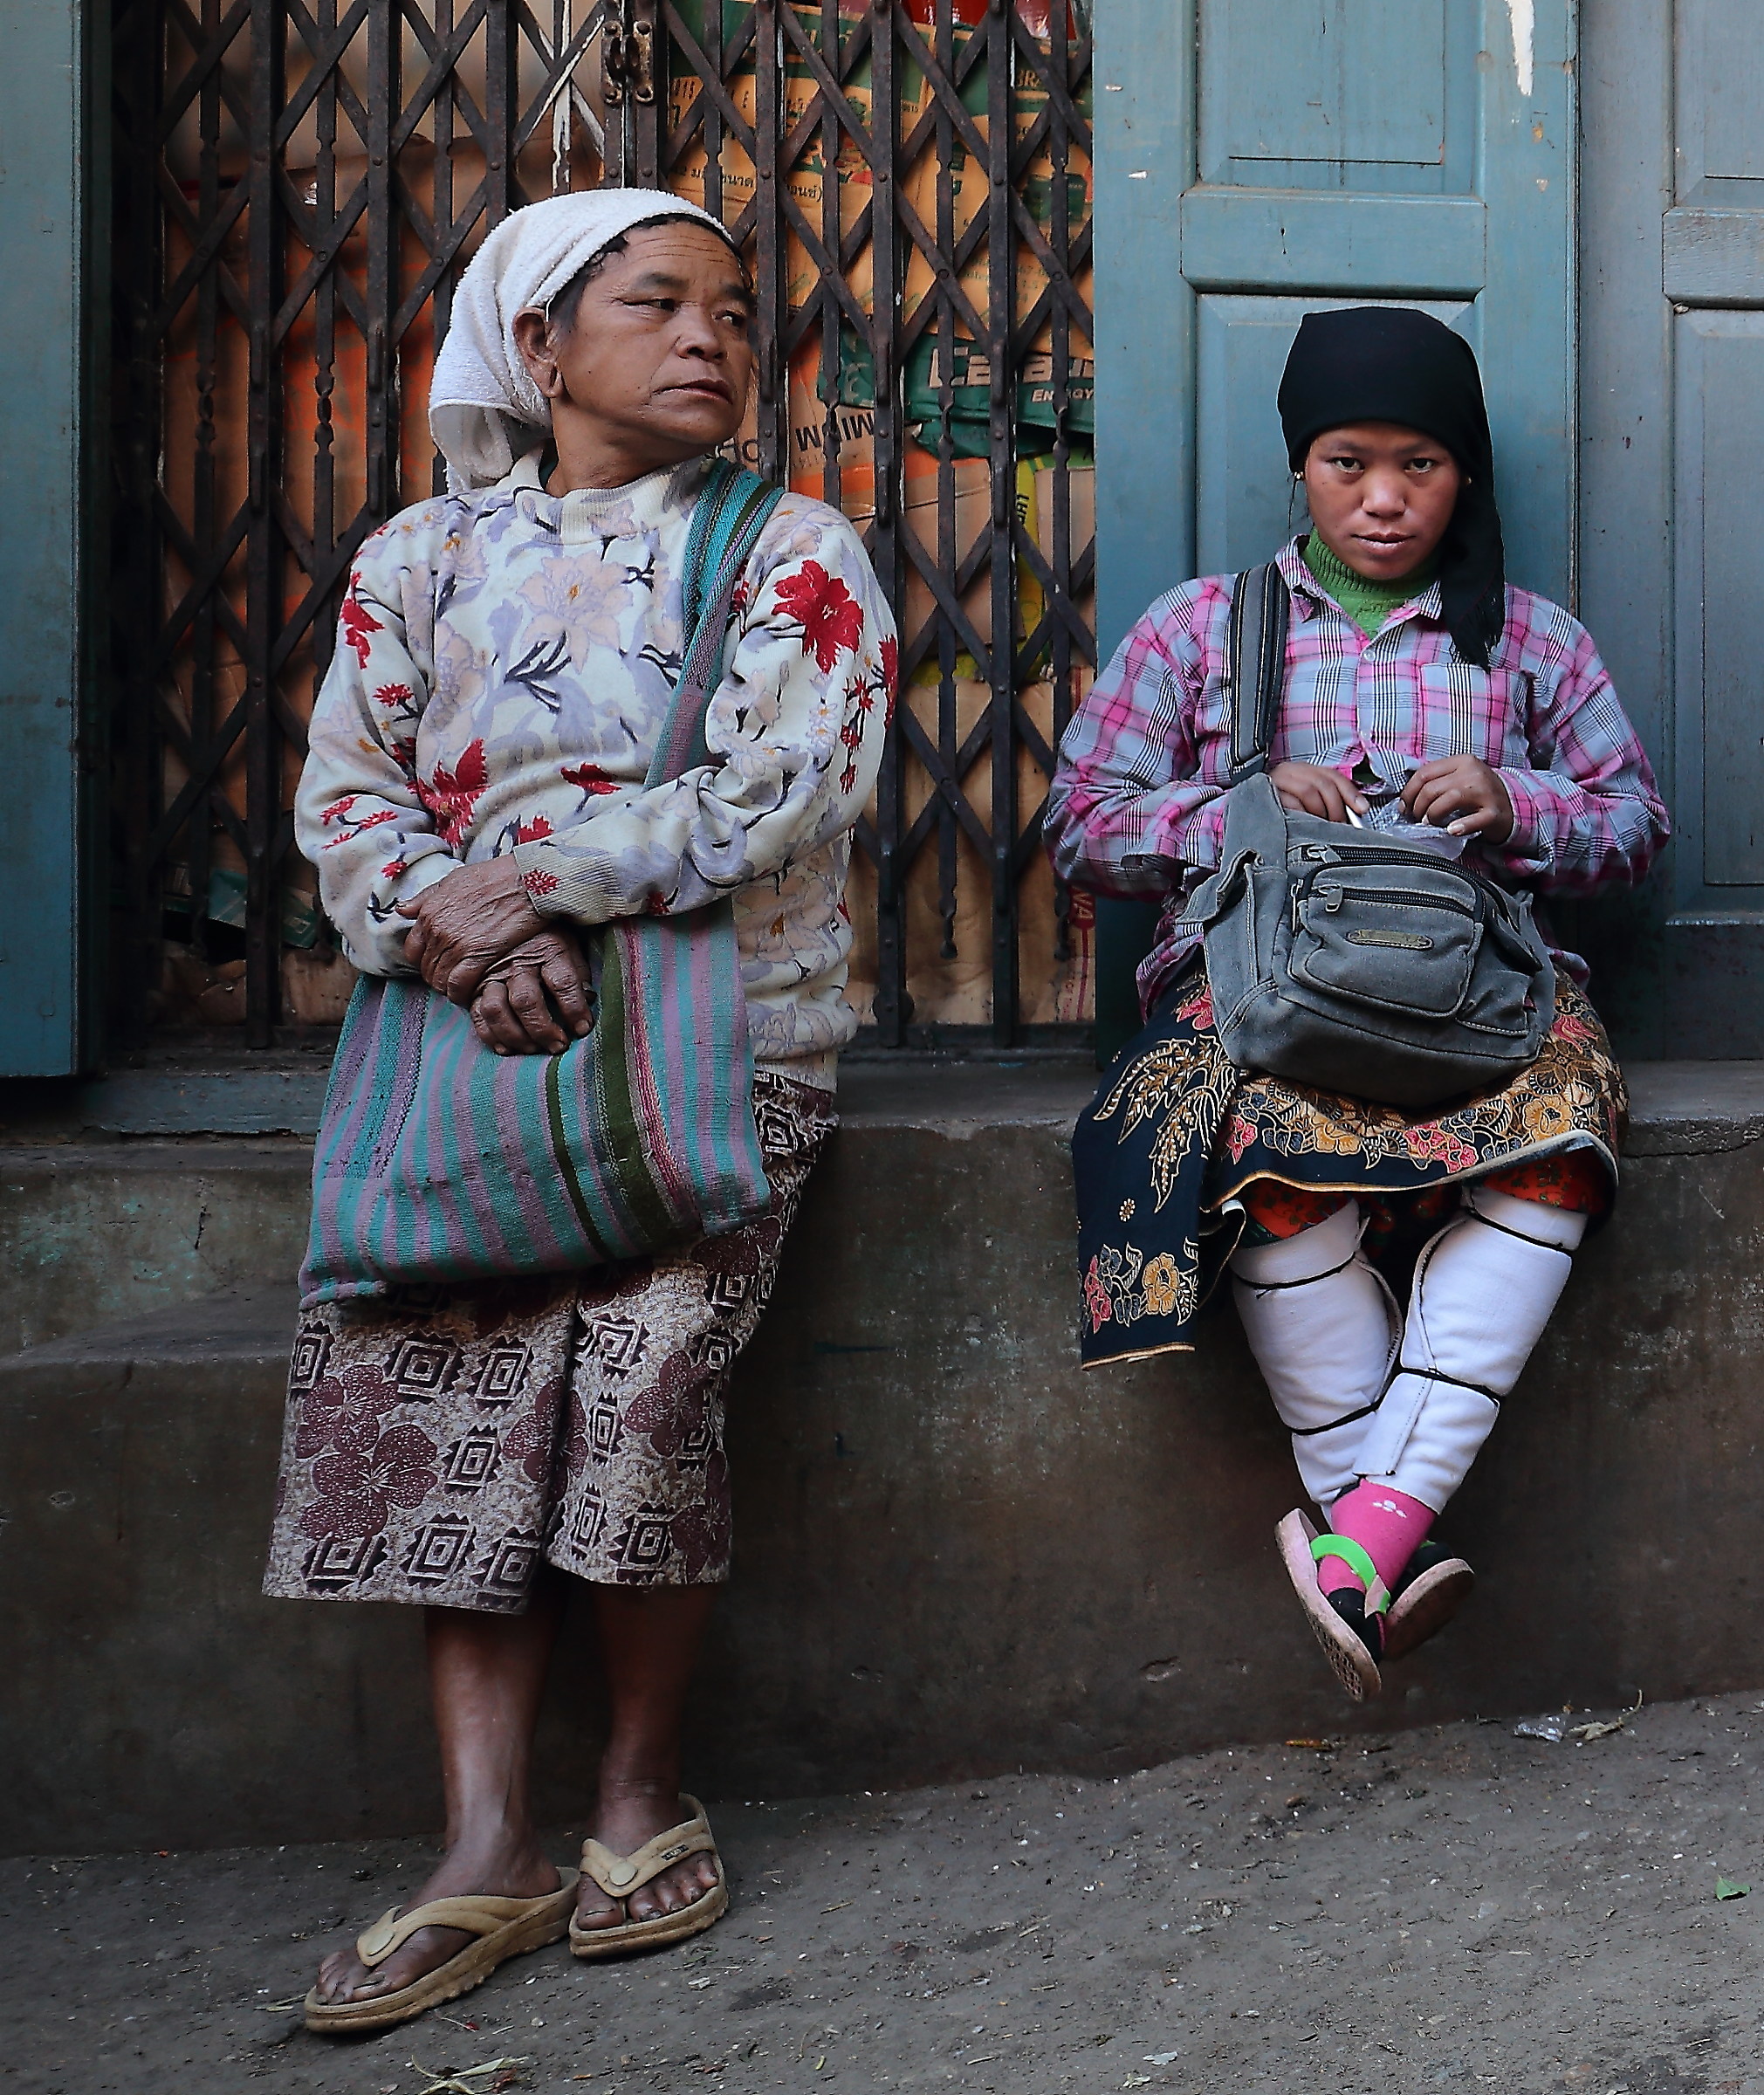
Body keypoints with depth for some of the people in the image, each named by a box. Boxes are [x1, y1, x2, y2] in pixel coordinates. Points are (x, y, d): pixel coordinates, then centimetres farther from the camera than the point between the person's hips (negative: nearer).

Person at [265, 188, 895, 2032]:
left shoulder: (793, 552, 6)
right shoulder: (421, 556, 15)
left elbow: (772, 796, -9)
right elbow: (345, 796, 7)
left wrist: (520, 878, -12)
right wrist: (460, 930, -13)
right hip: (474, 1029, 3)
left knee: (641, 1362, -22)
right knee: (427, 1379, -16)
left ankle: (644, 1787, 0)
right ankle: (487, 1849, -10)